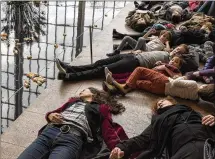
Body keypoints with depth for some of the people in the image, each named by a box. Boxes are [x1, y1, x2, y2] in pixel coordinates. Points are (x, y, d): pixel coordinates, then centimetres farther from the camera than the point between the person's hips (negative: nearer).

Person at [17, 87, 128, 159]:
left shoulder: (101, 109, 24)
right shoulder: (73, 101, 37)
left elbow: (108, 132, 10)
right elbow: (54, 112, 32)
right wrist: (50, 115, 6)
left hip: (72, 139, -4)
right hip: (49, 132, 5)